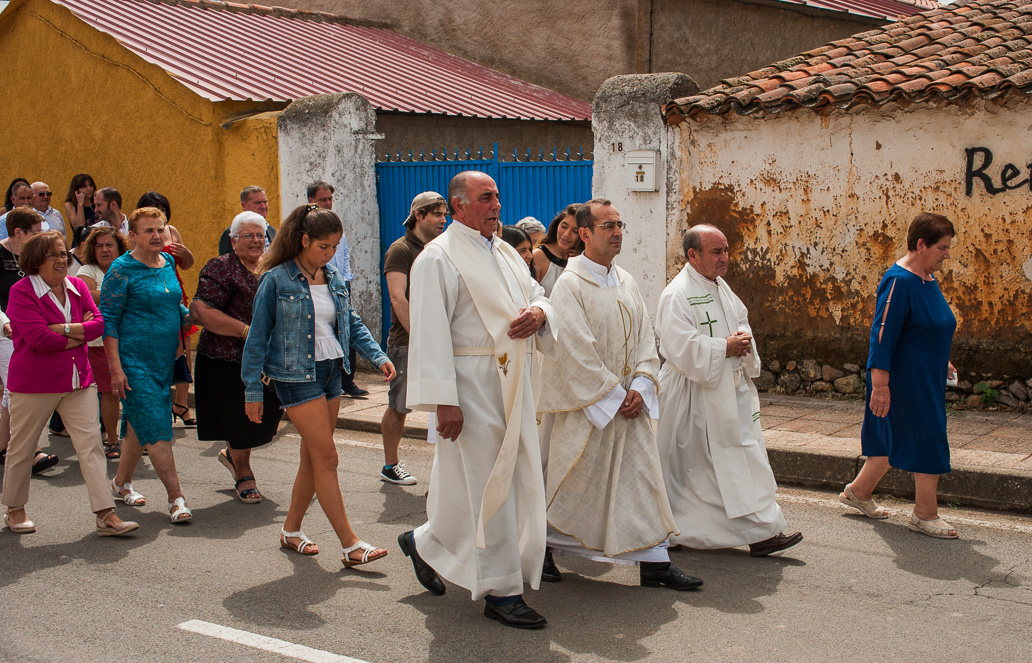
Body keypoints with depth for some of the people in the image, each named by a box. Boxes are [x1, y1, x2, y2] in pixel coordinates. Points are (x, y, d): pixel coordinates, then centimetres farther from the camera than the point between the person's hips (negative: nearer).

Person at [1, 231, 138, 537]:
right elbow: (38, 338, -20)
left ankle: (106, 516, -3)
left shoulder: (76, 286, 8)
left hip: (78, 380, 5)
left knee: (91, 445, -2)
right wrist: (79, 335, -9)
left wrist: (63, 329, -15)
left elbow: (98, 323, -2)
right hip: (34, 383, -4)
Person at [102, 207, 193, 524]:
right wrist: (116, 367, -15)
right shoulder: (122, 270, -9)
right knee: (157, 428, -10)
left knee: (140, 424, 16)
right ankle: (176, 497, -7)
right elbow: (108, 320, -10)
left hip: (164, 360, 7)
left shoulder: (168, 264, 11)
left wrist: (193, 315, 5)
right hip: (134, 362, -7)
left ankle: (122, 481, 33)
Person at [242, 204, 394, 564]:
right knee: (326, 457, -8)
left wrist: (377, 356, -1)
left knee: (313, 457, 12)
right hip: (296, 376, -6)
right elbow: (258, 337, -5)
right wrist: (253, 390, -5)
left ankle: (291, 530, 28)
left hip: (331, 371, 7)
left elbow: (351, 322, 14)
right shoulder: (277, 280, -10)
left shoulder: (333, 277, 8)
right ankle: (349, 544, -5)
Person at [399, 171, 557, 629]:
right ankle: (501, 591, 8)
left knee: (518, 478, 12)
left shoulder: (506, 254, 17)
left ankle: (426, 544, 29)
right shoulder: (438, 258, -8)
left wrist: (538, 311, -6)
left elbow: (537, 296, 21)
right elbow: (429, 332, -14)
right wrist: (443, 400, -21)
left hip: (511, 381, 8)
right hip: (470, 382, -8)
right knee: (486, 483, -3)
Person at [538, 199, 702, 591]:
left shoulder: (626, 283, 10)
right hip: (587, 403, -6)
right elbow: (578, 351, -16)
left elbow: (644, 338, 8)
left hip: (629, 402, 6)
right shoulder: (570, 285, -11)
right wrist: (615, 396, -15)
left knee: (643, 475, 3)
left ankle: (654, 562, 7)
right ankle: (541, 545, 25)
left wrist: (640, 387, -6)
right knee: (573, 481, 5)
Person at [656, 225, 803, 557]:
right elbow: (681, 346, -24)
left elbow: (741, 321, 21)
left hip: (732, 390, 9)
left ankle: (760, 533, 12)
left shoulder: (721, 287, 12)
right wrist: (725, 348, -19)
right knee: (698, 465, 1)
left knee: (747, 458, 7)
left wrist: (743, 339, -2)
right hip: (695, 396, -9)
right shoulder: (677, 295, -16)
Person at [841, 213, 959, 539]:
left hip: (925, 378, 10)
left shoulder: (928, 279, 9)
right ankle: (925, 514, 5)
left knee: (895, 440, 16)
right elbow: (883, 334, -22)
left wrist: (940, 361, 24)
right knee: (926, 440, -5)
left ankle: (858, 491, 30)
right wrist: (880, 384, -24)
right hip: (904, 380, -10)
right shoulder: (899, 281, -20)